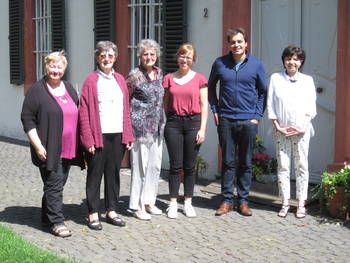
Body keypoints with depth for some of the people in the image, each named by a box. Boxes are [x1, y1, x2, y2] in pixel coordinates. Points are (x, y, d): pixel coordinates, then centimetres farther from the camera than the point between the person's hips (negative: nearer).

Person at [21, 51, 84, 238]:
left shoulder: (69, 89, 14)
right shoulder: (37, 90, -5)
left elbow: (78, 115, 22)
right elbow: (27, 119, -9)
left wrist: (80, 144, 16)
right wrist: (37, 145, -16)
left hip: (67, 149, 7)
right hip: (48, 150, -6)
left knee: (59, 183, 12)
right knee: (54, 184, -7)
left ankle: (46, 217, 26)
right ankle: (56, 222, -1)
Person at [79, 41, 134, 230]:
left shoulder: (120, 80, 13)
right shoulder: (91, 80, -3)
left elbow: (126, 110, 14)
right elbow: (84, 113, -7)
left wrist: (128, 136, 8)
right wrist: (89, 139, -12)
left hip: (118, 136, 5)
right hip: (98, 136, -5)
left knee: (114, 173, 11)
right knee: (95, 174, 3)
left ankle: (111, 211, 22)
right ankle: (93, 214, 12)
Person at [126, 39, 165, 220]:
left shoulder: (159, 73, 11)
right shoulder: (134, 76, -8)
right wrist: (131, 118, -2)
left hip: (157, 126, 7)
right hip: (141, 126, -7)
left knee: (155, 165, 11)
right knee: (140, 165, -3)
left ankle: (149, 201, 23)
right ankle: (138, 206, 6)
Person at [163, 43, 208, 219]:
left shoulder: (199, 79, 3)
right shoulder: (169, 79, 7)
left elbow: (204, 105, 2)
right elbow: (165, 104, 10)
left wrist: (202, 129, -4)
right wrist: (166, 123, 1)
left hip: (193, 122, 0)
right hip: (173, 123, 1)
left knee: (190, 166, 5)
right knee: (175, 165, 2)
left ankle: (188, 203, 16)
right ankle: (173, 204, 9)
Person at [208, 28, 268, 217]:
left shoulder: (256, 64, 2)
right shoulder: (219, 63, 4)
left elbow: (263, 92, 9)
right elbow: (211, 87, 17)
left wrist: (257, 115, 1)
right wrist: (215, 110, 9)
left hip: (248, 121, 0)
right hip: (225, 121, 0)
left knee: (246, 163, 6)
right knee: (228, 162, 5)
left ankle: (243, 201, 15)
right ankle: (227, 200, 13)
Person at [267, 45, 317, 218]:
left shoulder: (307, 80, 9)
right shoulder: (275, 78, 9)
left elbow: (311, 107, 4)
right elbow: (270, 105, 5)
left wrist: (303, 126, -9)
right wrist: (277, 126, -5)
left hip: (302, 131, 0)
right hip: (282, 131, 0)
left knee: (301, 166, 0)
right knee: (283, 167, 0)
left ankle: (301, 204, 5)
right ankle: (285, 203, 6)